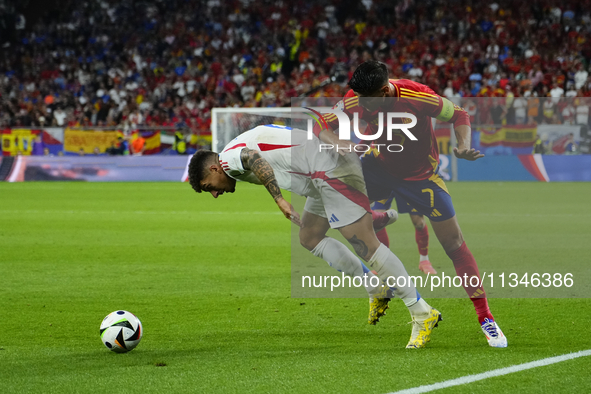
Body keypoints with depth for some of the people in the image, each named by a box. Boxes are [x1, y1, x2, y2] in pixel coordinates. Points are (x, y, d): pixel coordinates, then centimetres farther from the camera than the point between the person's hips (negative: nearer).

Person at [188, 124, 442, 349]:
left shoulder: (228, 158, -4)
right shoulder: (241, 148, 25)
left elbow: (254, 158, -26)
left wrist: (279, 200, -24)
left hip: (331, 169, -11)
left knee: (365, 244, -11)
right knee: (309, 239, 19)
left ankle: (423, 314, -10)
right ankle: (376, 288, 16)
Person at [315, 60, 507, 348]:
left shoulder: (418, 97, -29)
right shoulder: (355, 100, -21)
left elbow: (459, 115, -15)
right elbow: (321, 125, -11)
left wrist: (464, 146, -33)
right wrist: (337, 143, -33)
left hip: (420, 174, -3)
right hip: (379, 167, 3)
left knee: (454, 243, -6)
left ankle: (485, 318, 3)